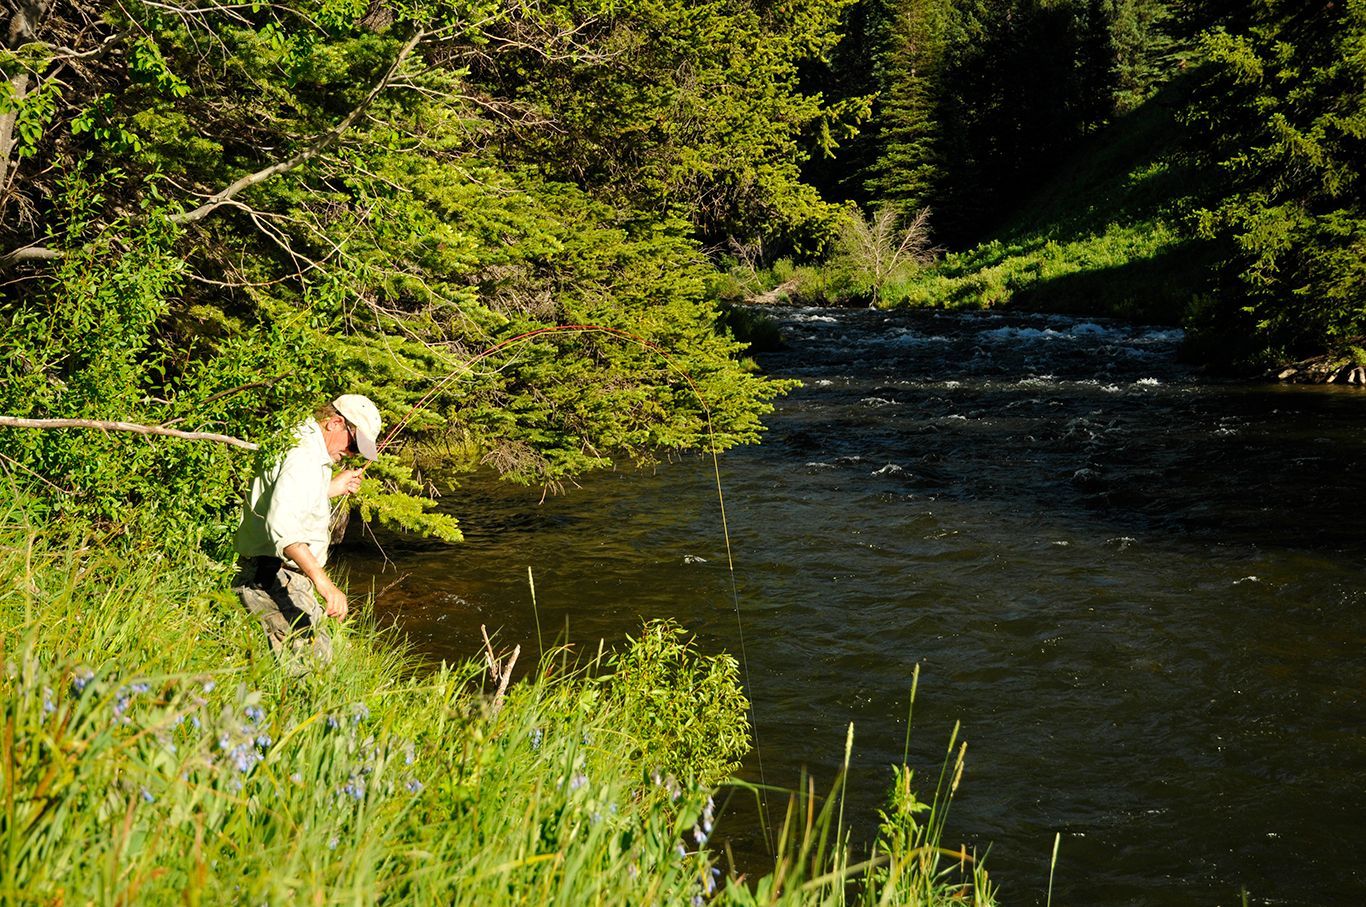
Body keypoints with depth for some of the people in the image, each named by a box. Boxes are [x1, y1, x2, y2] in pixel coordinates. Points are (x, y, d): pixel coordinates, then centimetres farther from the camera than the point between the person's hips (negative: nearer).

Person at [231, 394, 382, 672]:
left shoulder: (303, 445, 15)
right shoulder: (303, 456, -18)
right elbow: (282, 524, -34)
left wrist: (333, 487, 26)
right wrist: (324, 582, -40)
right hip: (274, 579, -11)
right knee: (314, 655, -16)